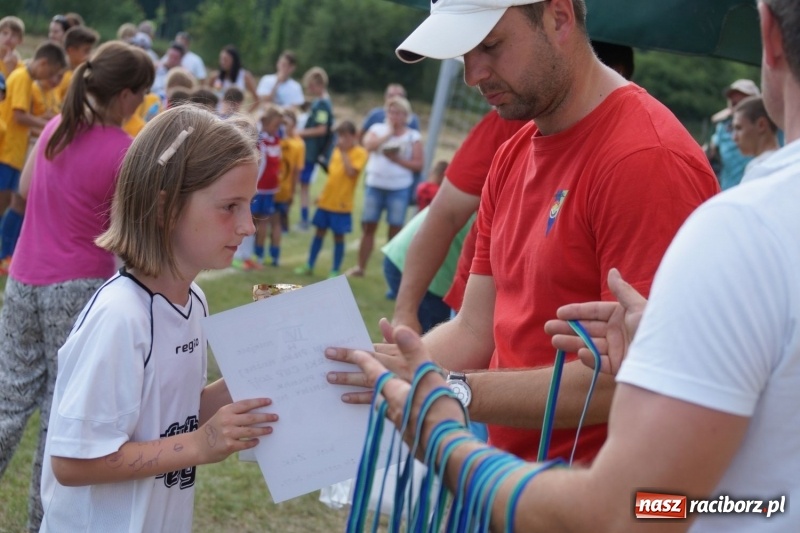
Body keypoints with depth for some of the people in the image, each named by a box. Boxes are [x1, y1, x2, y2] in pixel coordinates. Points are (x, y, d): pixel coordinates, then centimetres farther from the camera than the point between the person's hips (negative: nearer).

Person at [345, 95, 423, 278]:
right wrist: (388, 134, -15)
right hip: (375, 185, 2)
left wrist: (398, 159, -16)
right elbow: (368, 145, -13)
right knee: (368, 226, 5)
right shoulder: (378, 128, 7)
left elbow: (418, 165, -5)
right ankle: (360, 267, 14)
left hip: (399, 188, -2)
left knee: (395, 229, 0)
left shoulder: (413, 136, 1)